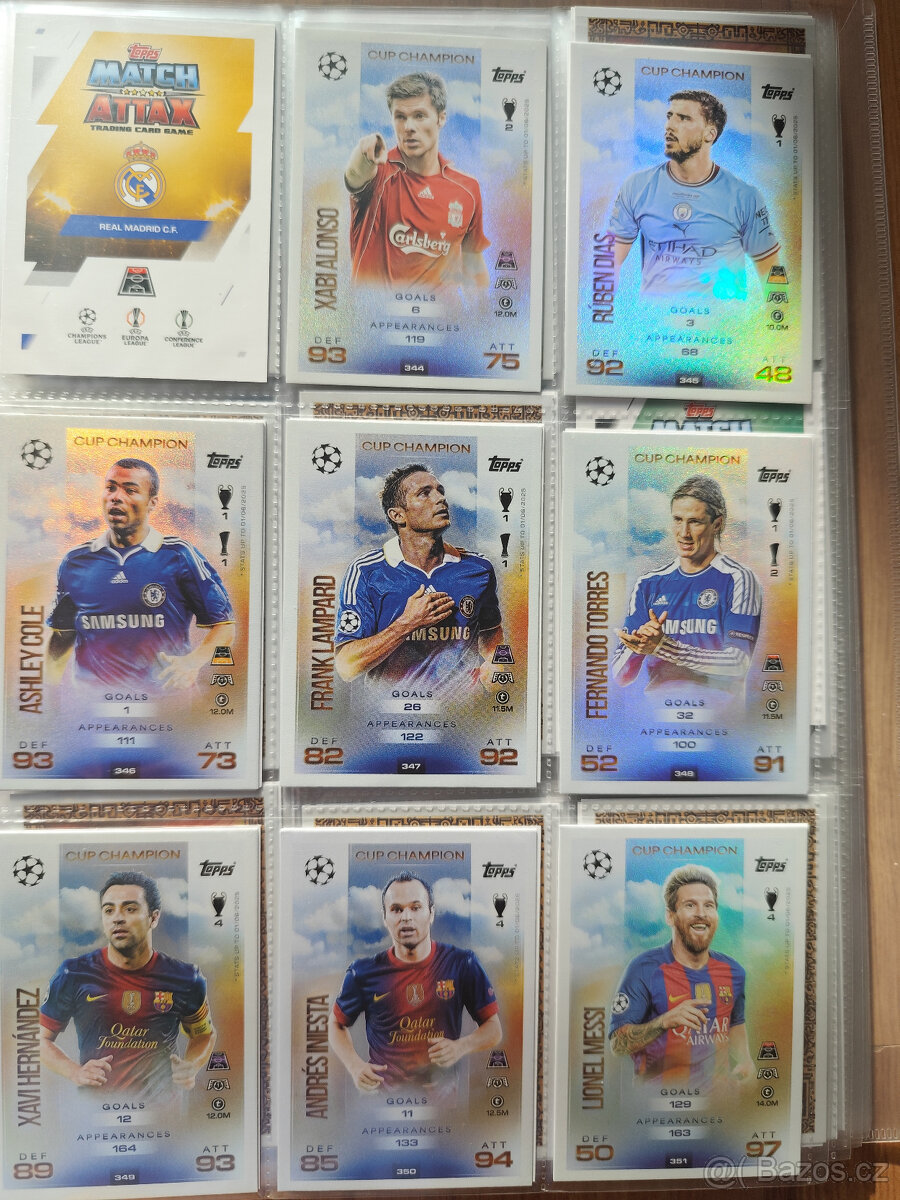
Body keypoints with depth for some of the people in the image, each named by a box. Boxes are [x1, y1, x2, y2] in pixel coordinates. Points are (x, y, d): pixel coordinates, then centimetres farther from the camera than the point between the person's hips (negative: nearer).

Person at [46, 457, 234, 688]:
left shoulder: (179, 556, 2)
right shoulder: (76, 560, 13)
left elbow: (224, 625, 4)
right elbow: (62, 634, 24)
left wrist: (193, 662, -11)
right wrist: (49, 686, 11)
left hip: (163, 697, -2)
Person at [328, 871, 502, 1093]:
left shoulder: (462, 965, -5)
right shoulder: (364, 972, -5)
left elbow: (494, 1028, 3)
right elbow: (337, 1024, 11)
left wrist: (460, 1047, -15)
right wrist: (355, 1066, -5)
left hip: (442, 1094, 0)